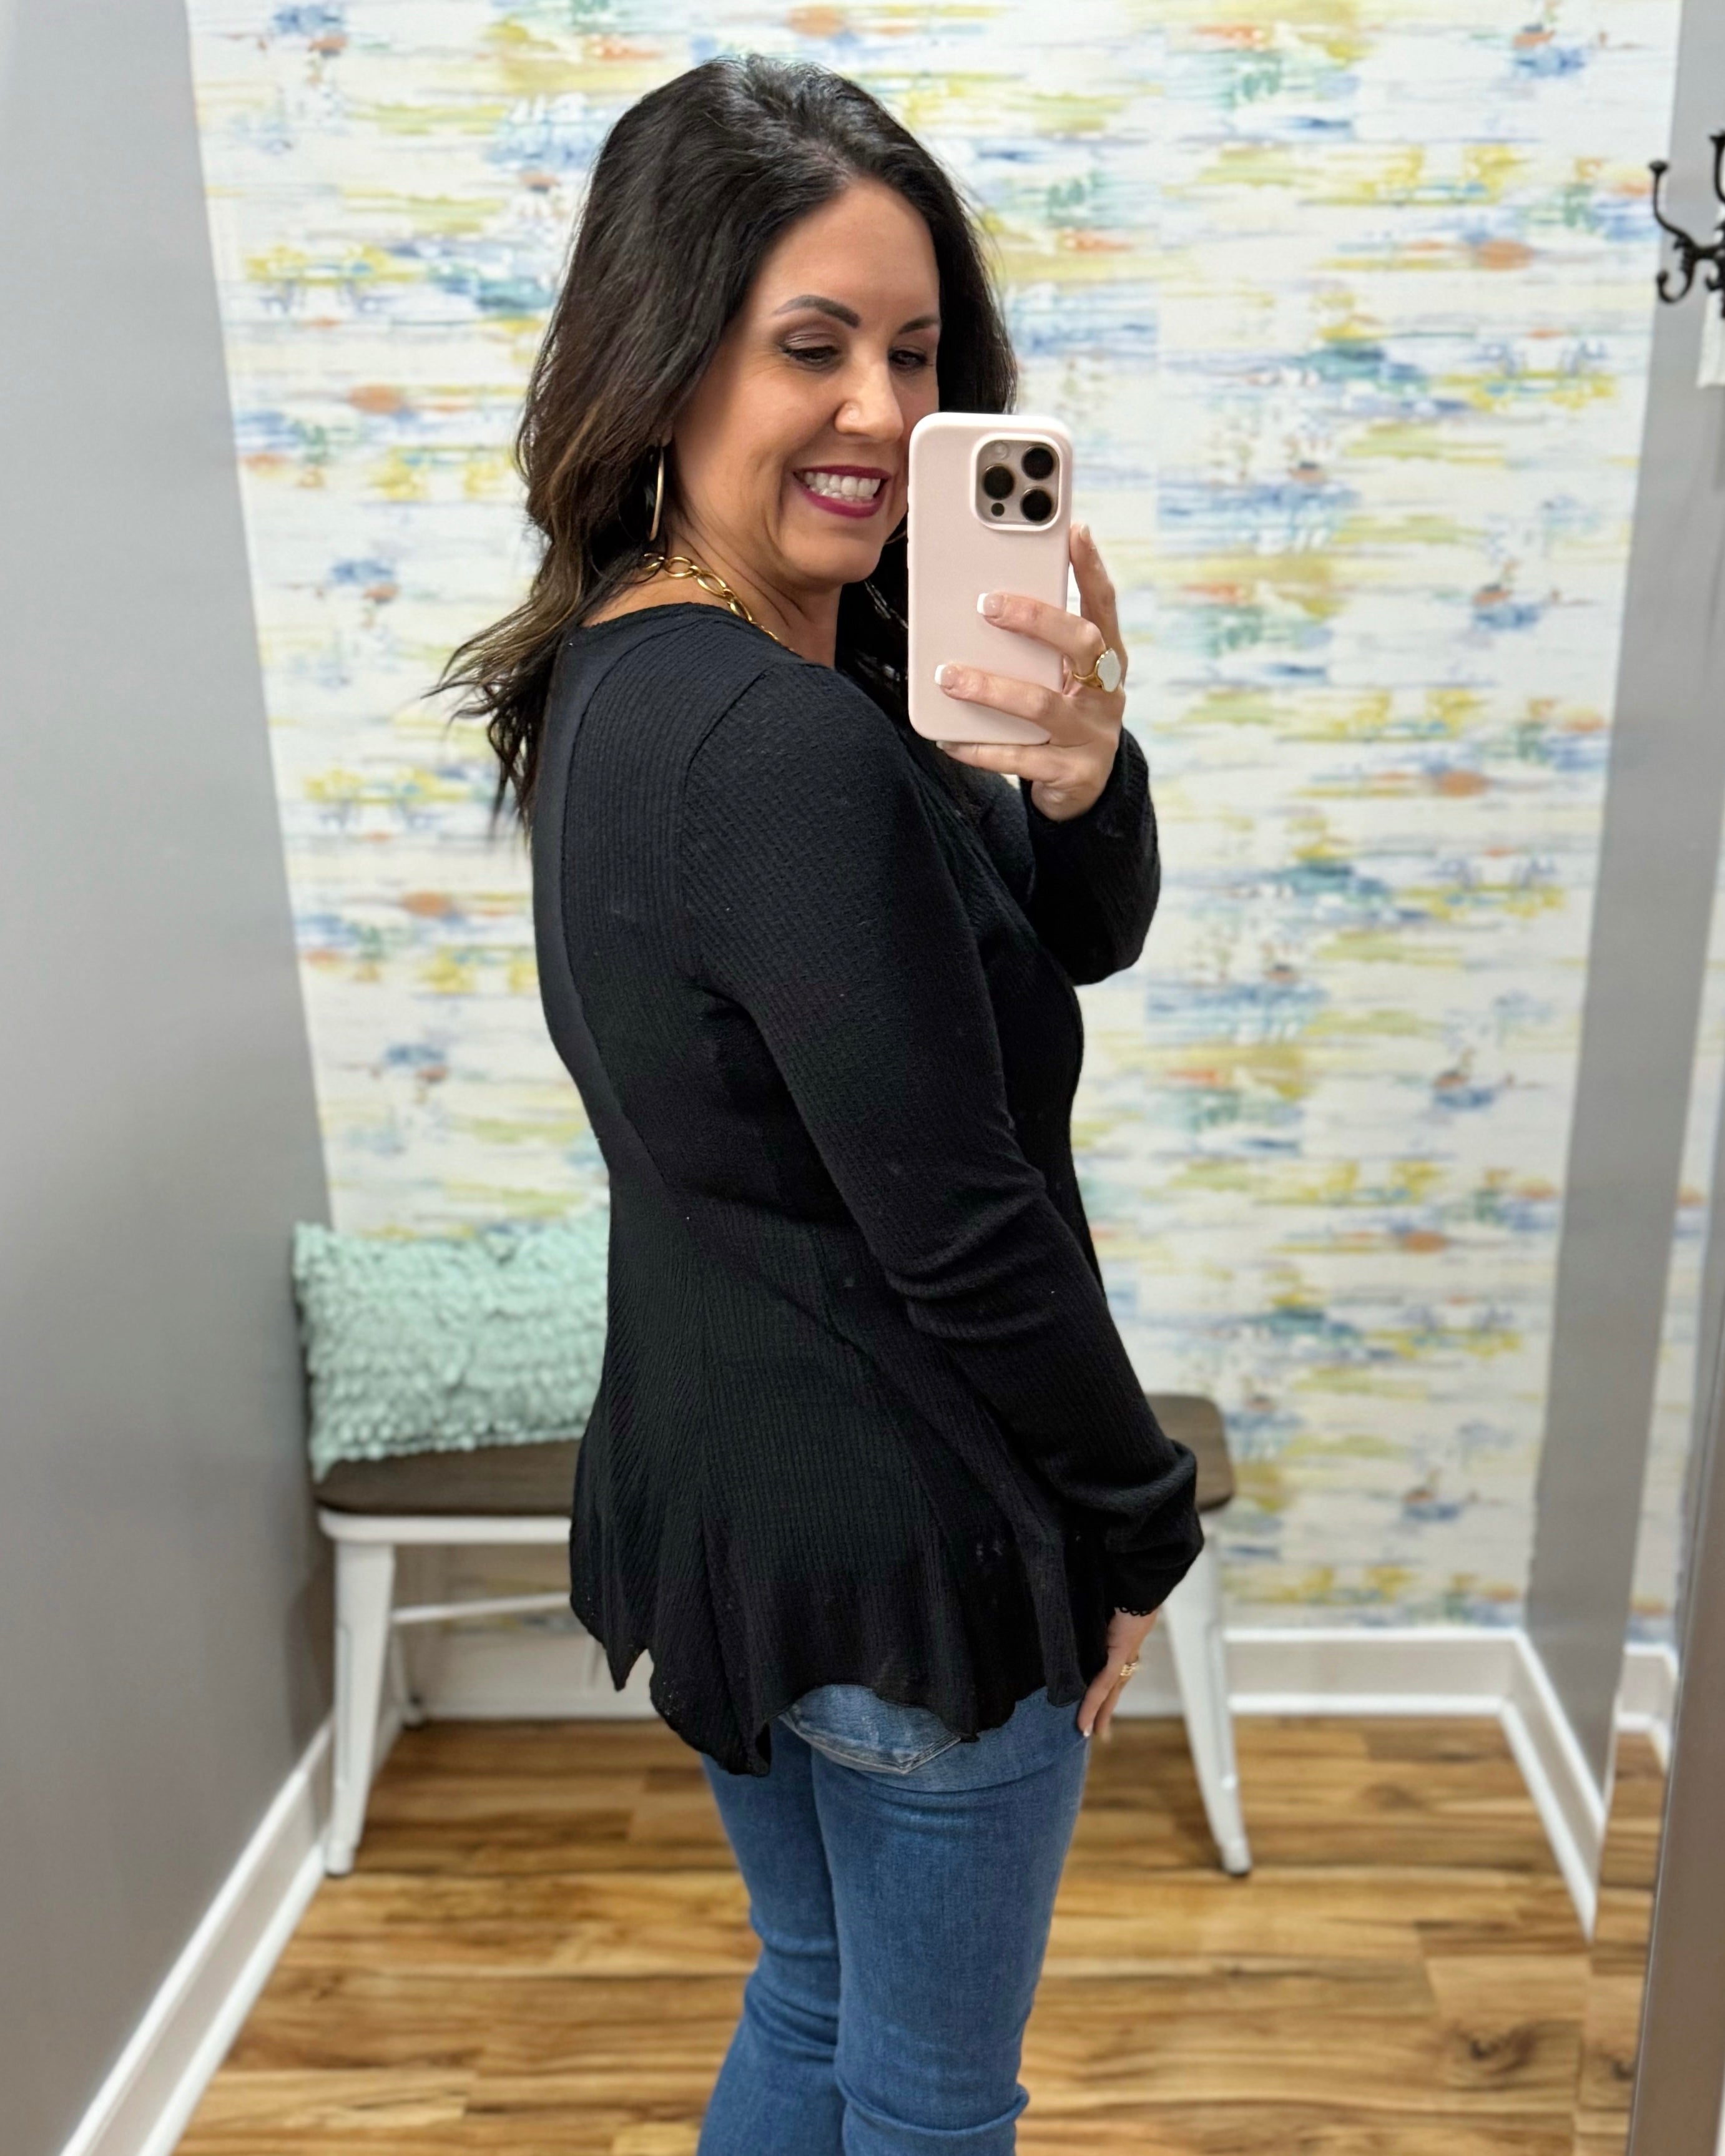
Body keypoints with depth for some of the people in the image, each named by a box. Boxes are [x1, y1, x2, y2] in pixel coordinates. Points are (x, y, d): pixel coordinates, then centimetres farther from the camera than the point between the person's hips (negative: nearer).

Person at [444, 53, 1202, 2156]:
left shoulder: (628, 677, 3)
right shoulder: (791, 748, -27)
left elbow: (1085, 942, 1)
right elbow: (961, 1231, -23)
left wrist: (1078, 778, -21)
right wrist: (1136, 1529, -8)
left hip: (707, 1488, 9)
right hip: (904, 1541, -8)